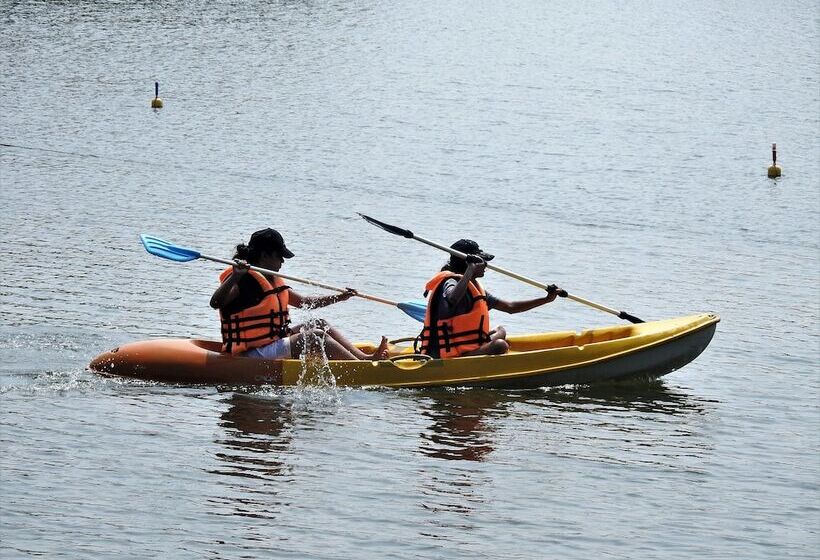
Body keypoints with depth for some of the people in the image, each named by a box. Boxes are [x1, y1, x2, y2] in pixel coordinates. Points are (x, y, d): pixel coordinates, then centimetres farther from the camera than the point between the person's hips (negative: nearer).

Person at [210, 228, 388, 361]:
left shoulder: (272, 281, 17)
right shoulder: (243, 281, -15)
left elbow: (304, 301, 23)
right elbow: (215, 302, -31)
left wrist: (339, 297, 18)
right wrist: (235, 276, -45)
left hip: (274, 341, 11)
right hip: (254, 354, -11)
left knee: (320, 325, 7)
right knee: (315, 337, -18)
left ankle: (364, 357, -4)